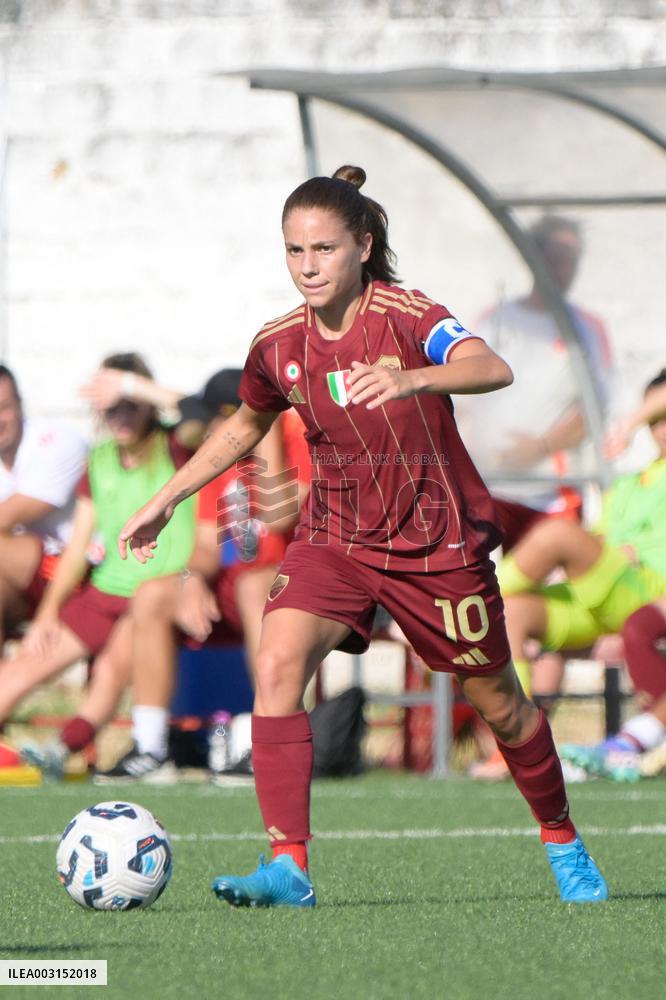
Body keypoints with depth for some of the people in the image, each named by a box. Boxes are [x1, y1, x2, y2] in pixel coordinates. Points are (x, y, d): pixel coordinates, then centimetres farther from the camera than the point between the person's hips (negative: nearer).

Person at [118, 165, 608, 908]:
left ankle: (562, 840, 38)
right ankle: (288, 868, -23)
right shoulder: (278, 346, -4)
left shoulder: (403, 316, -19)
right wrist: (166, 500, 17)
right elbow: (245, 426, 18)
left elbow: (492, 368, -40)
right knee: (276, 664, -22)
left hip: (438, 541, -3)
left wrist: (413, 378, -59)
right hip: (335, 538, 3)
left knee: (496, 702, 10)